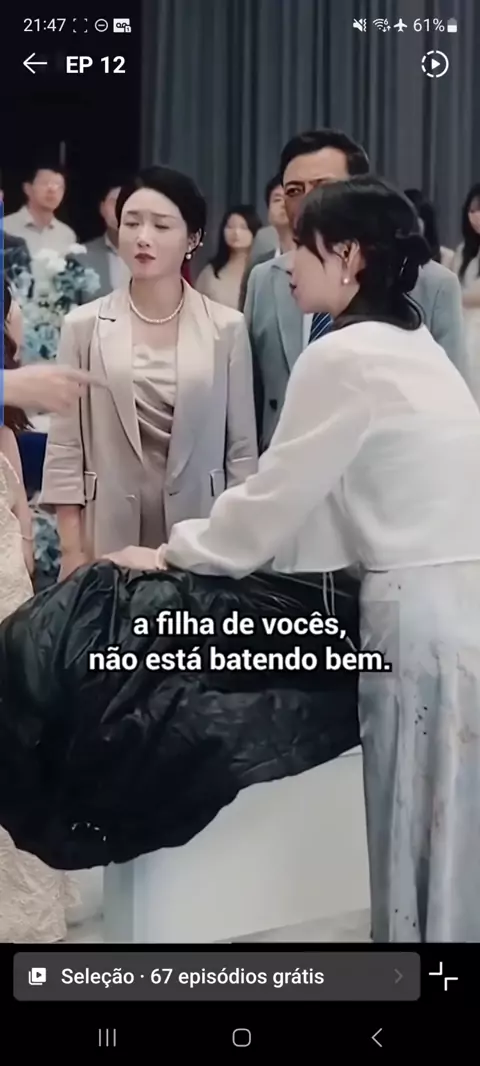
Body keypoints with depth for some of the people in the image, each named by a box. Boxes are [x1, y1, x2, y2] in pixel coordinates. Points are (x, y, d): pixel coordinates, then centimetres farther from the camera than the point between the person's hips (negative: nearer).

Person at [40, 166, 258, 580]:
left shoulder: (227, 328, 1)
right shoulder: (84, 326, 1)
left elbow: (242, 448, 4)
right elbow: (65, 449, 1)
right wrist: (73, 553, -4)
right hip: (109, 533, 0)